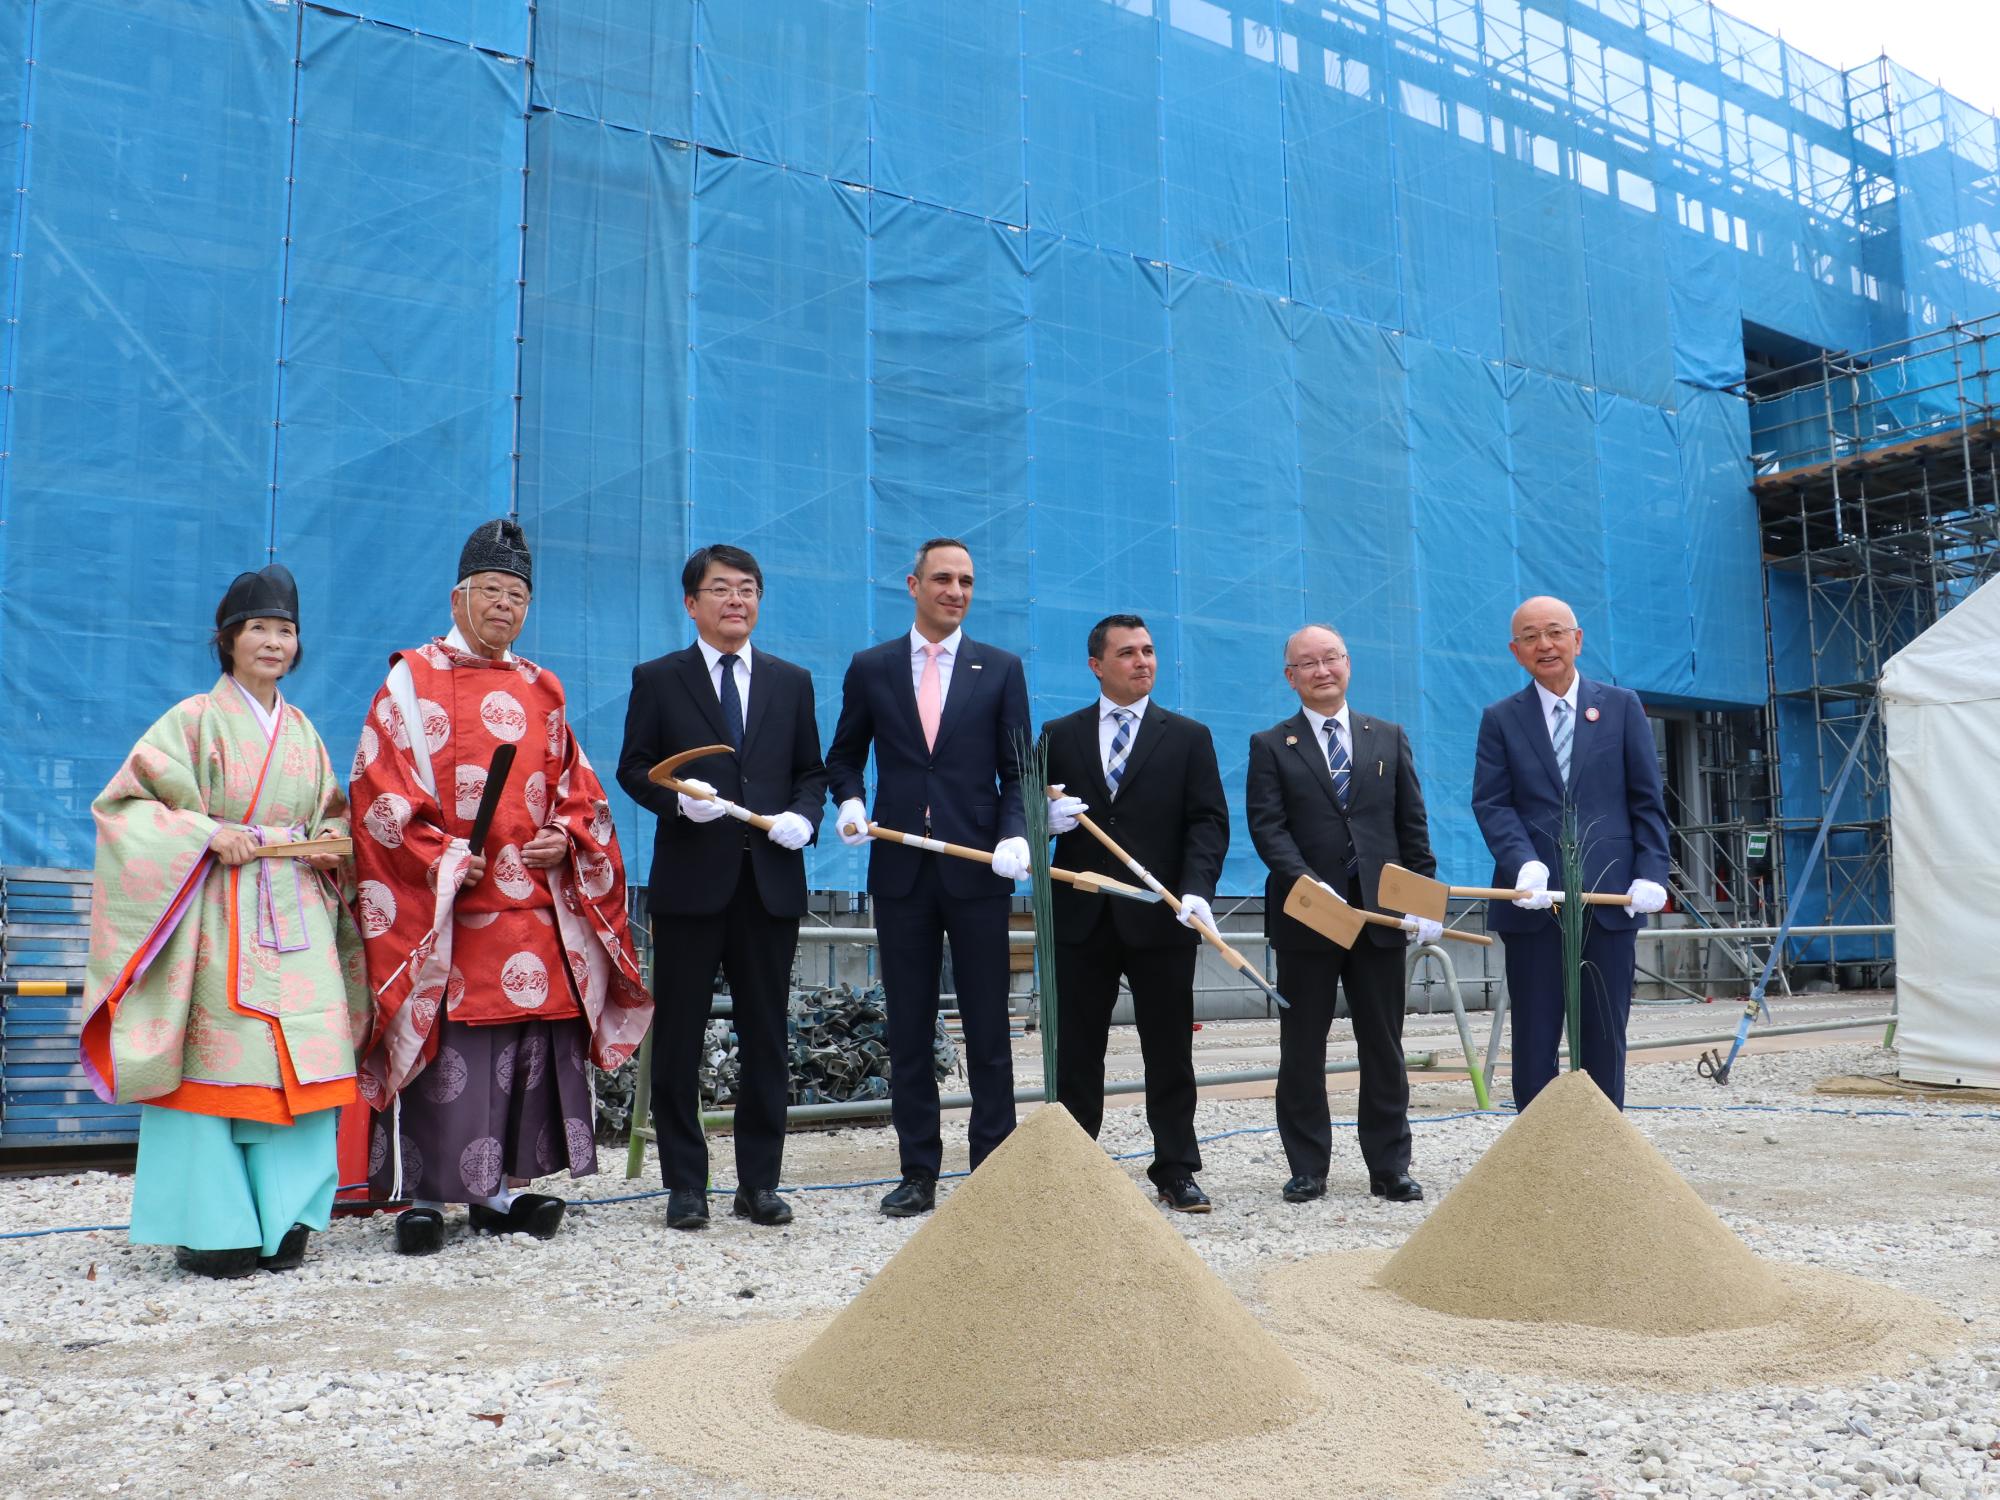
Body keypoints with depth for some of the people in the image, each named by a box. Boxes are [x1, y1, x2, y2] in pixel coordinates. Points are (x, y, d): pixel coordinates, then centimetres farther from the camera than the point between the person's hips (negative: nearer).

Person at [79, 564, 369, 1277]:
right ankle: (213, 1226, 8)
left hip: (297, 917, 4)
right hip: (216, 918, -4)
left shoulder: (303, 731, 15)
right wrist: (208, 833, -15)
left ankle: (281, 1219, 10)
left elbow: (331, 813, 24)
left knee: (302, 1059, -1)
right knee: (212, 1060, -4)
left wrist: (329, 845, 3)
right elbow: (126, 803, -5)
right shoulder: (194, 719, 0)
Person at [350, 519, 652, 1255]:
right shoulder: (412, 681, 3)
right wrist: (440, 859, -15)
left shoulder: (541, 690, 17)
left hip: (536, 906, 5)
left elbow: (577, 786, 20)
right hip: (445, 904, -5)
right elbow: (380, 792, -4)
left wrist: (565, 837, -1)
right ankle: (422, 1192, 4)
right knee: (445, 1050, -6)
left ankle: (501, 1186, 16)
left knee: (532, 1041, 5)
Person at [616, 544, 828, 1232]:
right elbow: (633, 768, 3)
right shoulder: (658, 679, 6)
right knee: (679, 1038, 3)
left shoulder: (792, 681, 14)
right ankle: (685, 1184, 15)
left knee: (766, 1039, 7)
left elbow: (811, 772, 14)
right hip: (689, 883, -2)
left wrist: (804, 816, -6)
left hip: (771, 883, 2)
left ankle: (759, 1182, 17)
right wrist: (676, 798, -16)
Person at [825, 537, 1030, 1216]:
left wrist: (1015, 834, -12)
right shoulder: (870, 668, 8)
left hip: (978, 871, -1)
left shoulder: (1001, 669, 6)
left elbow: (1016, 772, 5)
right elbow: (843, 757, 15)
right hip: (900, 871, 1)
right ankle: (918, 1172, 17)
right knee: (908, 1031, 7)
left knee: (988, 1030, 3)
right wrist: (849, 799, -5)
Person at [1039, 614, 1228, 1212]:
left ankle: (1176, 1173, 15)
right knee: (1076, 1053, 7)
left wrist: (1196, 890, -16)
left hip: (1160, 919, -1)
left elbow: (1208, 822, 0)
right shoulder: (1059, 735, 10)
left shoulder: (1189, 737, 7)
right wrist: (1047, 817, -14)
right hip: (1082, 918, 1)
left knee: (1170, 1055, 4)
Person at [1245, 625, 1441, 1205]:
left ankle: (1390, 1168, 17)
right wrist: (1309, 884, -21)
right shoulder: (1270, 746, 4)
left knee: (1384, 1048, 7)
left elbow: (1413, 825, 10)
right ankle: (1308, 1170, 16)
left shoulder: (1389, 738, 12)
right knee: (1302, 1050, 5)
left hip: (1381, 915, 2)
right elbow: (1268, 828, -6)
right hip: (1305, 917, -2)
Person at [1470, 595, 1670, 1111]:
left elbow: (1647, 799, 7)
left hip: (1610, 896, 1)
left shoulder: (1622, 706, 9)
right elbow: (1490, 803, -1)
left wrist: (1651, 874, -5)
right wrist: (1525, 864, -18)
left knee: (1605, 1038, 7)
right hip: (1534, 900, 0)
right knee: (1534, 1040, 4)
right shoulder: (1500, 718, 7)